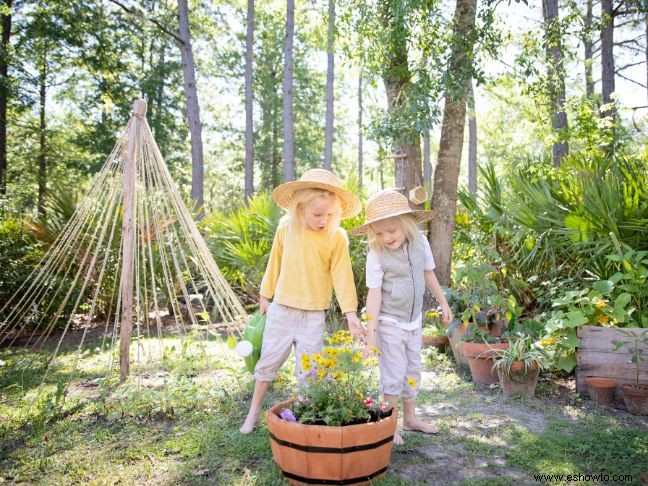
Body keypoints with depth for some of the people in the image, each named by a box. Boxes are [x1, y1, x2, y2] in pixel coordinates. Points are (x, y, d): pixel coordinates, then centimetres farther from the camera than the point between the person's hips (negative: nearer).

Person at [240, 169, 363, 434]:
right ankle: (254, 411, 29)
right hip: (281, 309, 2)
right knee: (268, 360, 13)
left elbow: (342, 275, -9)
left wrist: (350, 313, -13)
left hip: (313, 314, -1)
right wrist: (265, 296, 12)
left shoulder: (337, 237, -10)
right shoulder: (286, 229, -5)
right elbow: (274, 264, 6)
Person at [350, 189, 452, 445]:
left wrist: (443, 302, 17)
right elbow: (374, 293, -20)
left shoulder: (420, 242, -6)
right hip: (389, 323, -5)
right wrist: (371, 332, -22)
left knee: (413, 370, 18)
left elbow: (428, 273, 10)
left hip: (414, 320, 6)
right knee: (394, 374, 0)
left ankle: (410, 417, 36)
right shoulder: (376, 254, -20)